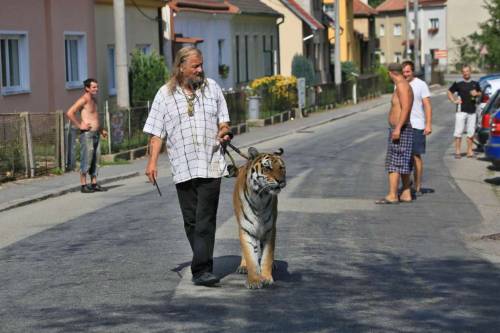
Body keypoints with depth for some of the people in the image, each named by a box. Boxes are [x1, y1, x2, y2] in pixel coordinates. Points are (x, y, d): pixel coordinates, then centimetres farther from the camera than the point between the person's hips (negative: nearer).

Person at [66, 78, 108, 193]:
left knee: (95, 160, 9)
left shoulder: (94, 100, 17)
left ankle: (94, 184, 14)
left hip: (95, 134, 9)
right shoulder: (84, 99, -10)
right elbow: (70, 113, -20)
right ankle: (83, 185, -3)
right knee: (86, 160, -7)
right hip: (87, 134, -9)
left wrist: (101, 130, 23)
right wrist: (79, 125, -17)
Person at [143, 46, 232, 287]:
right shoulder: (165, 95, 5)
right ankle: (204, 262, 20)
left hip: (210, 165, -1)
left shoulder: (212, 88, 10)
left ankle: (202, 271, -14)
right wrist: (152, 161, -7)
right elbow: (157, 133, 4)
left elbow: (223, 120, 17)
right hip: (182, 168, 1)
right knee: (191, 222, 6)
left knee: (205, 220, -10)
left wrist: (224, 132, -6)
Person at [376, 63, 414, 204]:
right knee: (403, 164, 11)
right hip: (400, 130, 10)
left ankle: (392, 195, -14)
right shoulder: (403, 86, 16)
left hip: (399, 130, -10)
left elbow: (406, 108, -24)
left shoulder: (402, 86, -15)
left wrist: (398, 128, -29)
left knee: (394, 163, -12)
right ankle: (406, 194, 13)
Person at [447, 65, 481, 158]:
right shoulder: (458, 83, -1)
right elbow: (449, 92, 6)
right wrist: (454, 100, -7)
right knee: (458, 132, -4)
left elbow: (480, 93, 21)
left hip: (472, 111, 3)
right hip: (461, 111, -3)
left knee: (471, 132, 7)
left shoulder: (475, 83, 9)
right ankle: (458, 151, 1)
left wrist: (476, 94, -2)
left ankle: (469, 150, 15)